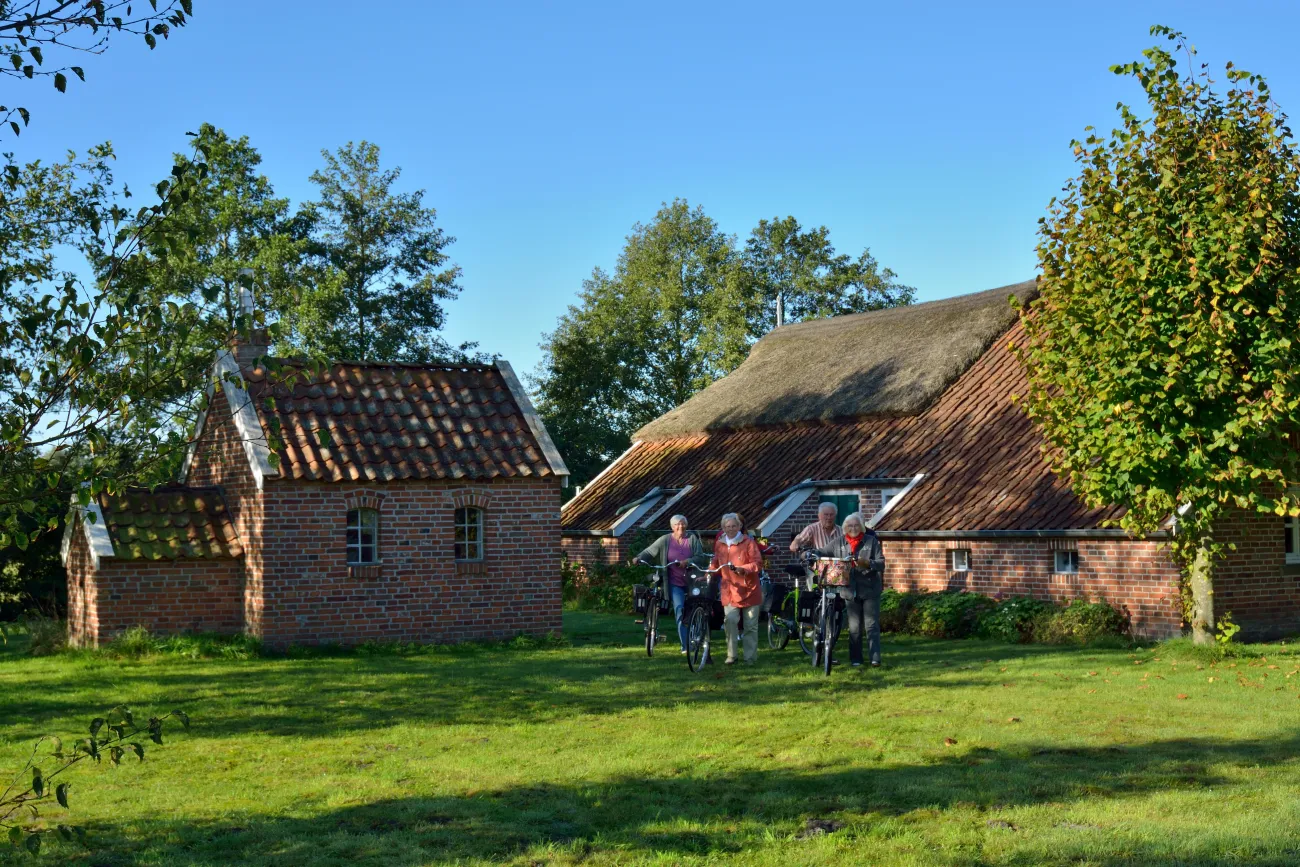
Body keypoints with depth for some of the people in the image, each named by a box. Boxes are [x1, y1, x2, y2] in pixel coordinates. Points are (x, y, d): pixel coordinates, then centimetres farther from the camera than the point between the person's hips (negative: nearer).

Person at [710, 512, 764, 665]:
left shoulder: (748, 542, -6)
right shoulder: (719, 544, 6)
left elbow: (757, 564, -10)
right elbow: (715, 563, 19)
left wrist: (742, 569, -26)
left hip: (748, 589, -2)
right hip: (730, 591, 2)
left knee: (750, 626, 4)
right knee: (730, 622, -11)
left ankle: (750, 656, 13)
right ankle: (731, 655, -1)